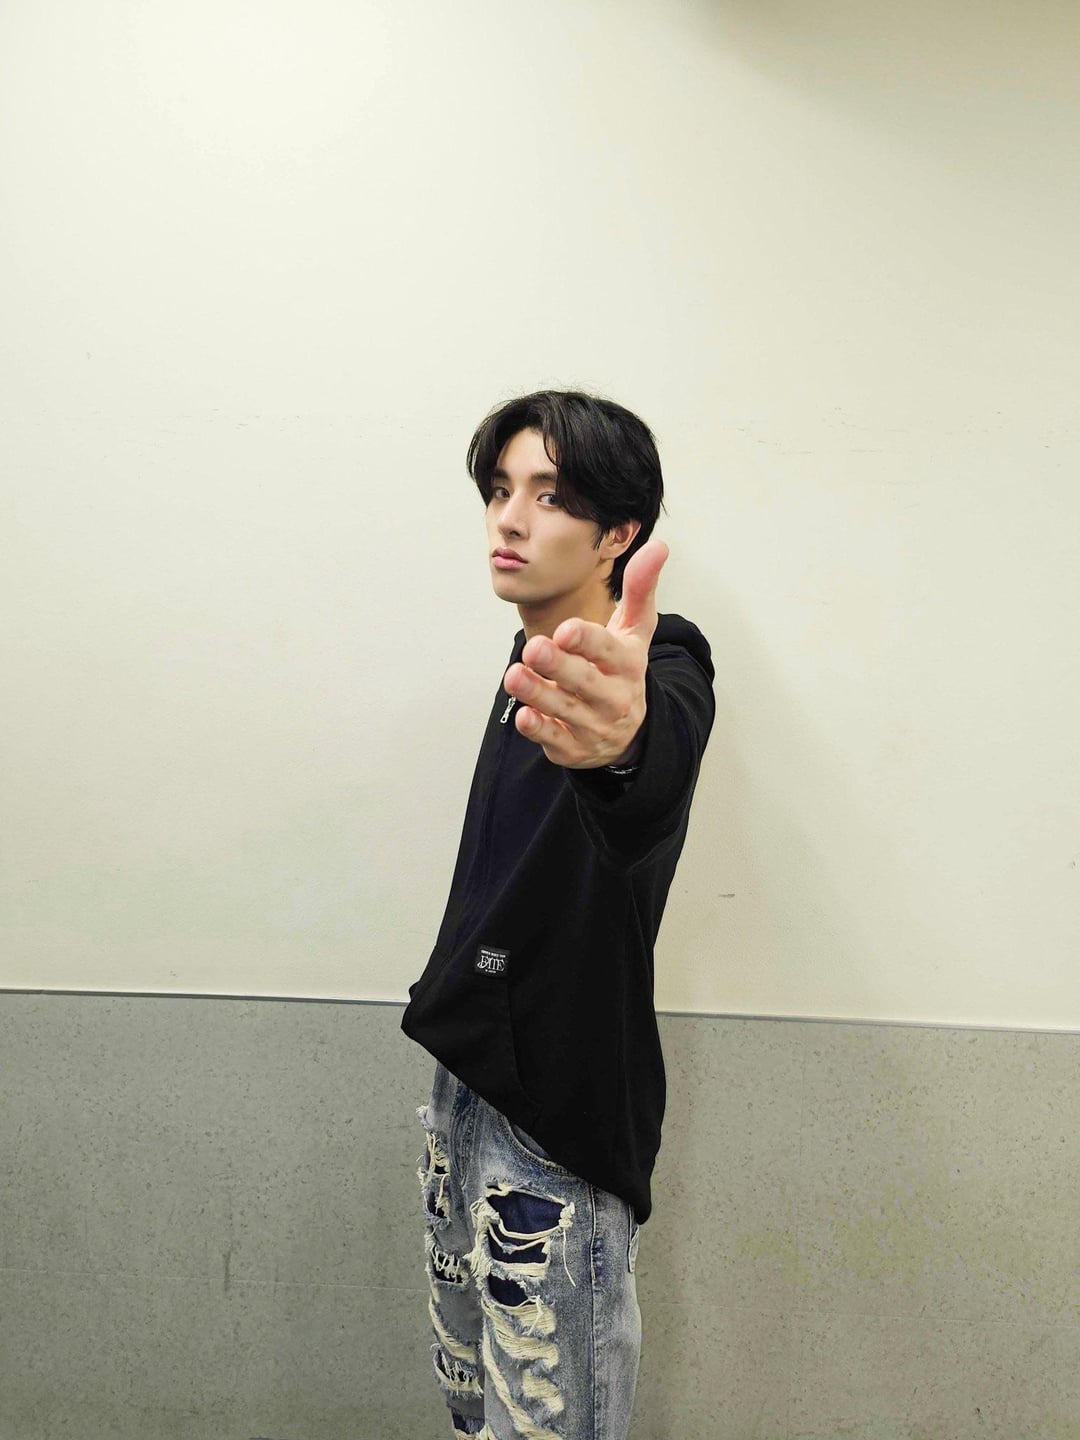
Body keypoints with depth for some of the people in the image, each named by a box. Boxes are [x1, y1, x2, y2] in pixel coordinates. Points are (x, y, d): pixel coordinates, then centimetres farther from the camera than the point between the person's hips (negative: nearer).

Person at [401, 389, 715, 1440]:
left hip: (562, 1111, -8)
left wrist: (621, 741, -68)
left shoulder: (659, 666, -19)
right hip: (468, 1077, 8)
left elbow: (658, 767, -45)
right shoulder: (535, 663, 8)